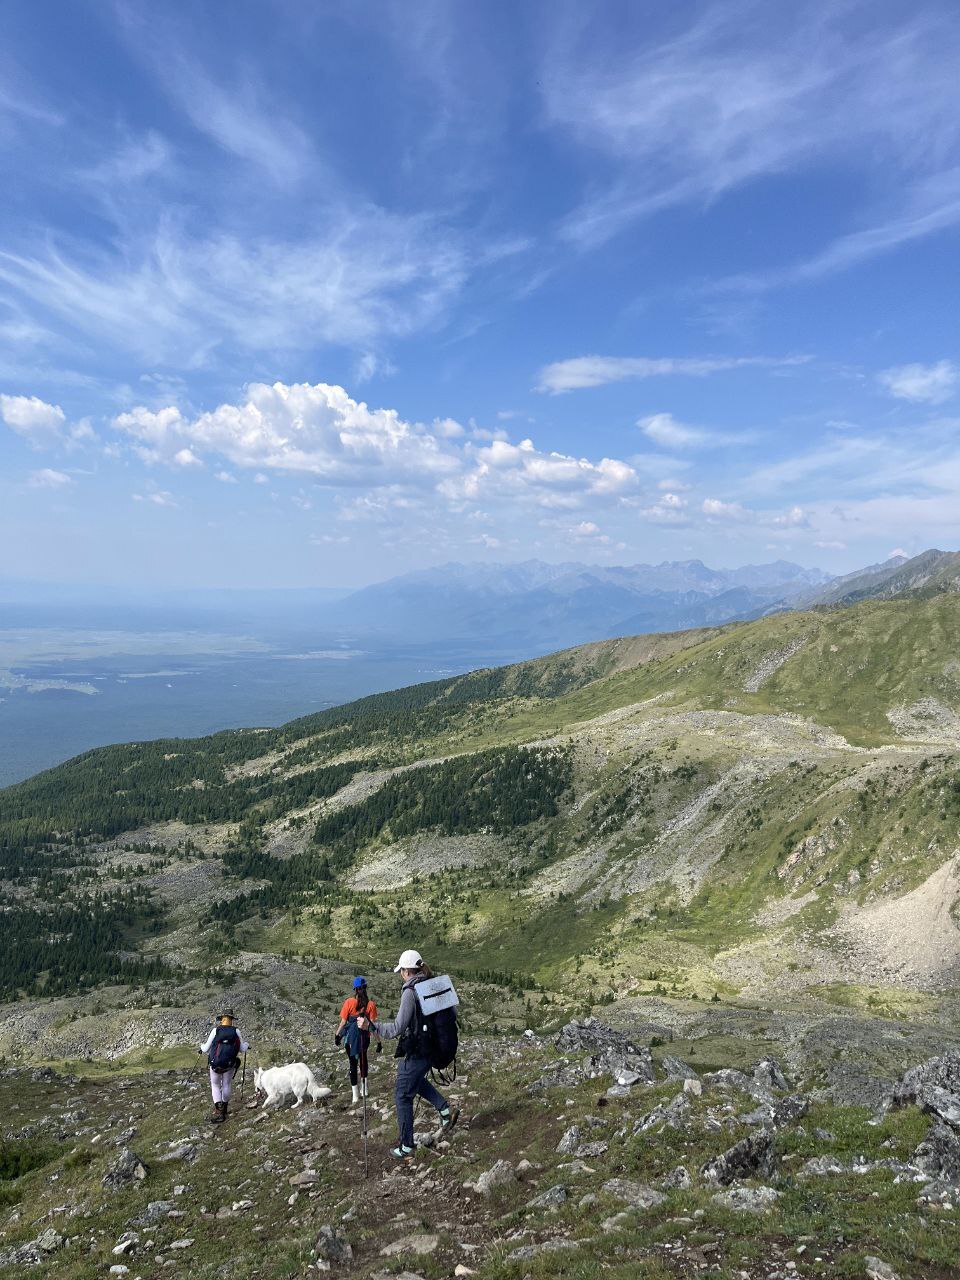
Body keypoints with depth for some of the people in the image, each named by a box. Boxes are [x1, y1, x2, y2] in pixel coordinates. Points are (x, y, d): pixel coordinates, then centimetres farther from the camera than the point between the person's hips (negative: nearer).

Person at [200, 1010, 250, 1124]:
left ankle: (218, 1110, 0)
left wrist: (202, 1047, 19)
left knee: (215, 1086, 15)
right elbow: (243, 1049, 2)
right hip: (230, 1064, 1)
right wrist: (246, 1045, 24)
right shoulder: (236, 1032, -5)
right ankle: (224, 1108, 34)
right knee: (226, 1085, 22)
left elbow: (206, 1049, -4)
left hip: (215, 1064, -1)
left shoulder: (215, 1031, -9)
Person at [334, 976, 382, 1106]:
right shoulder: (370, 1004, -10)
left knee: (353, 1063, 7)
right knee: (363, 1060, 25)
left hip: (351, 1037, -2)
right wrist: (379, 1041, -3)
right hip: (364, 1037, 2)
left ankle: (355, 1097, 8)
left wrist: (337, 1034, 7)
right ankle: (364, 1090, 30)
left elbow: (343, 1021, -8)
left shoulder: (349, 1002, -12)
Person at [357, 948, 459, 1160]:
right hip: (434, 1048, 8)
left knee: (404, 1097, 9)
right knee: (417, 1079, 33)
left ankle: (406, 1148, 18)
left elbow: (397, 1029, -25)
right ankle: (445, 1109, 21)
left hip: (415, 1053, -8)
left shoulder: (410, 992, -22)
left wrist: (369, 1025, -19)